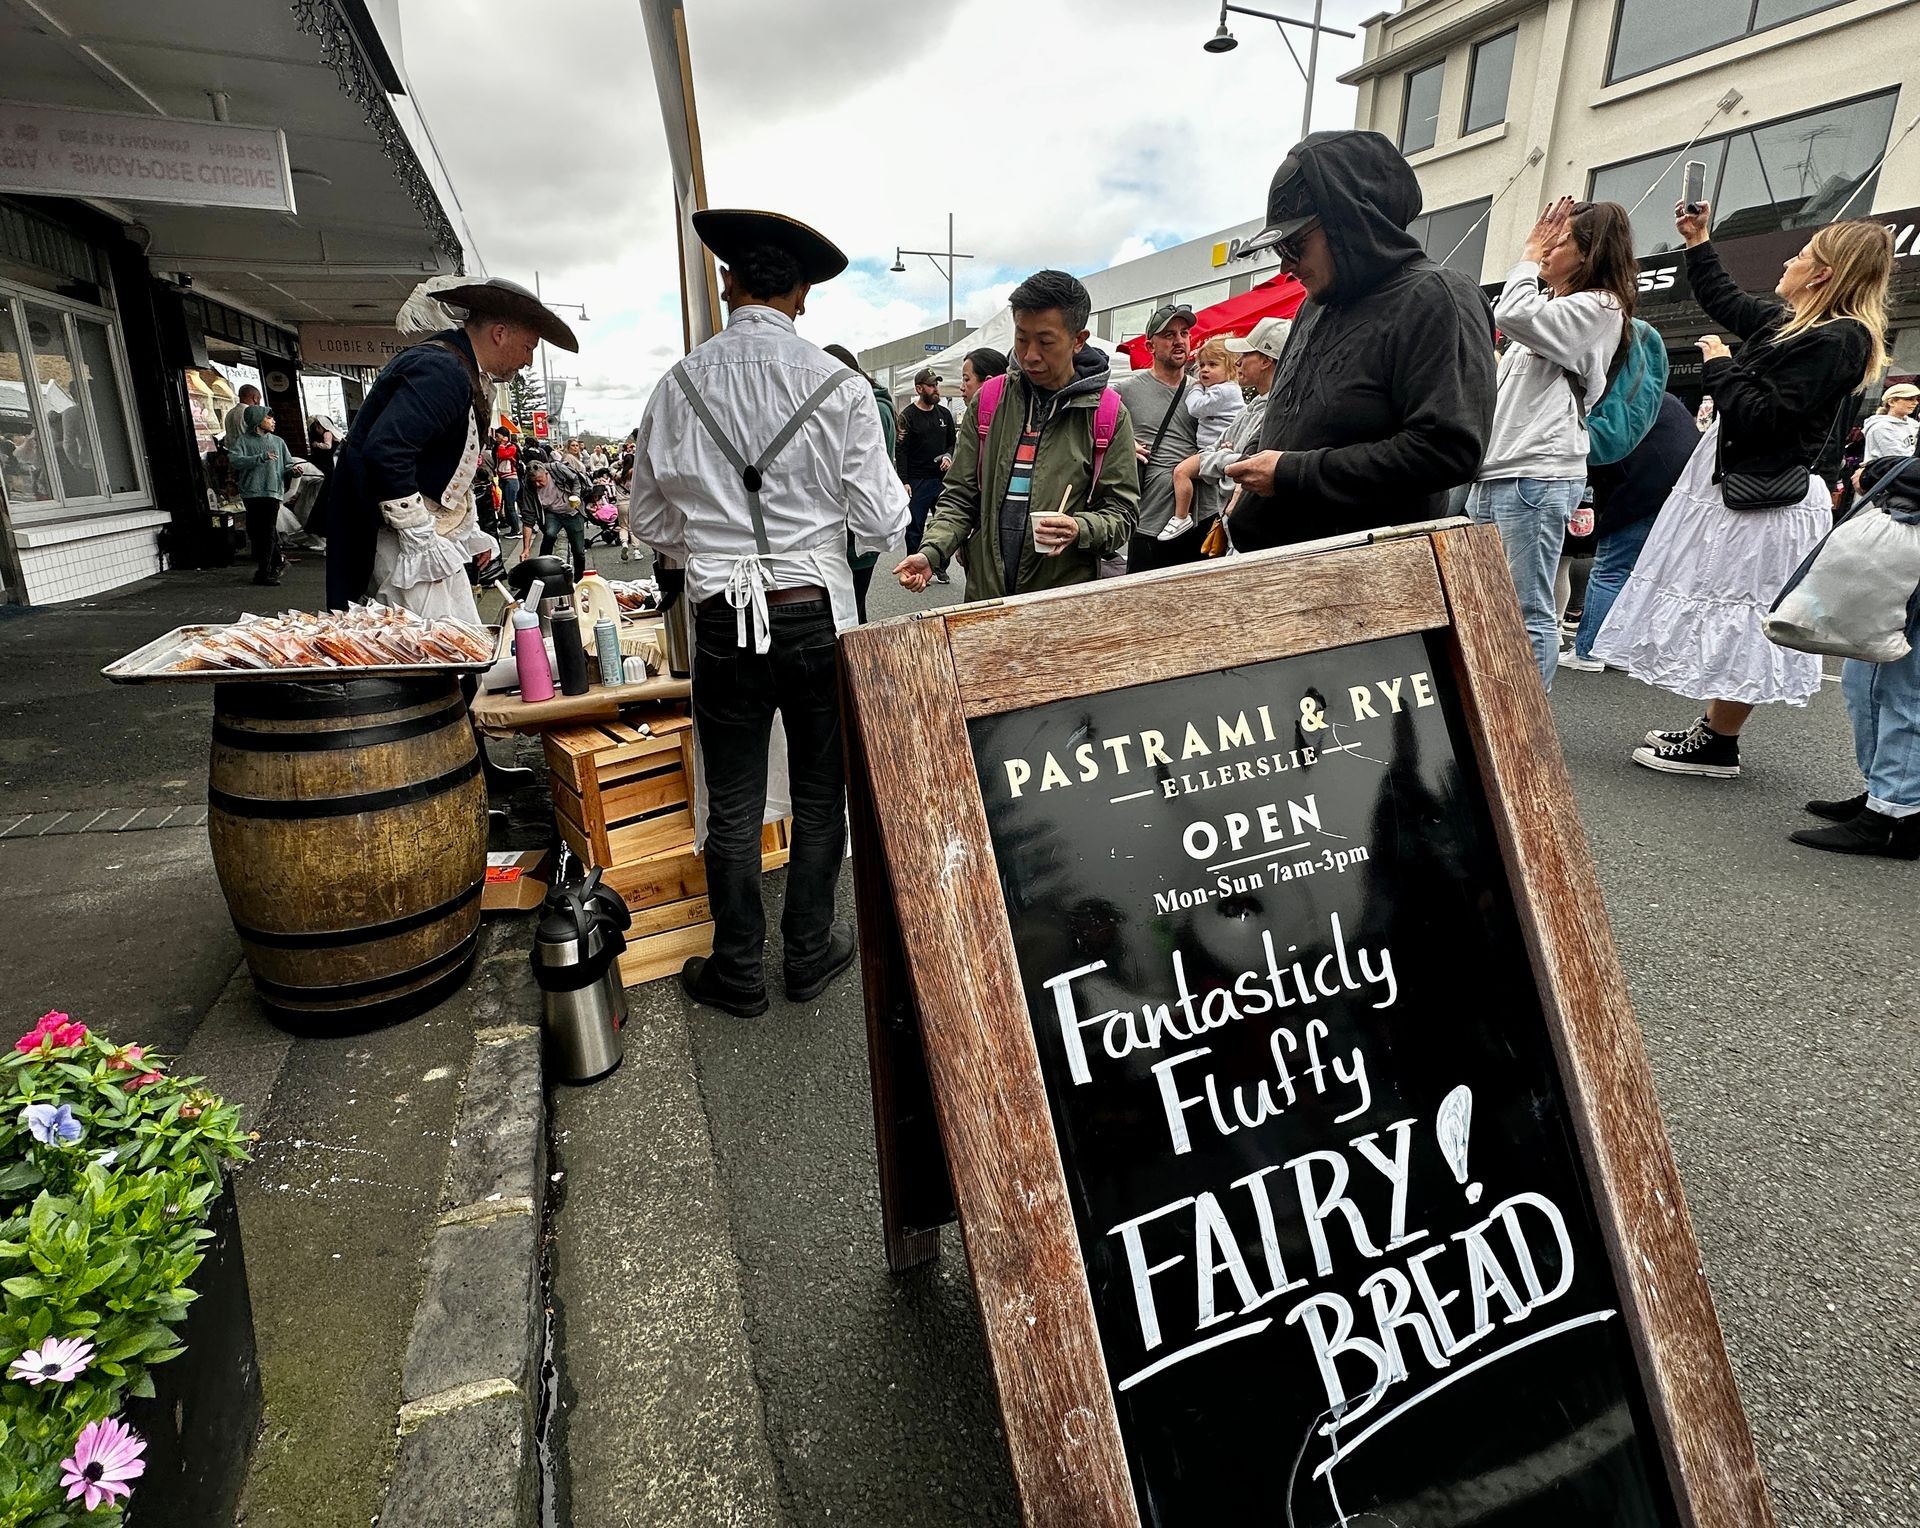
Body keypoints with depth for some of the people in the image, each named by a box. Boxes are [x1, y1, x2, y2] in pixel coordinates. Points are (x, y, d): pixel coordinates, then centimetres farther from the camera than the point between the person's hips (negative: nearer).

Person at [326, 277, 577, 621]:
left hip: (430, 537, 11)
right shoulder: (442, 371, -18)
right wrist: (421, 538, -25)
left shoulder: (465, 373, 16)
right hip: (404, 543, -11)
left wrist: (469, 533, 19)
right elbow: (385, 452, -29)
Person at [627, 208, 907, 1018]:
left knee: (732, 805, 12)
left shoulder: (679, 385, 0)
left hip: (722, 620, 2)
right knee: (819, 793, 15)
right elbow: (879, 524, -7)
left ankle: (738, 971, 25)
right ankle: (810, 951, 28)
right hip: (815, 614, -1)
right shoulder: (838, 386, -8)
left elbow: (650, 520, 8)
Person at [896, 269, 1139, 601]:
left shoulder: (1108, 415, -3)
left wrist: (1079, 529, -23)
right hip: (984, 596, 3)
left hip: (1066, 604, -2)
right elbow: (960, 496, 6)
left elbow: (1121, 514, -3)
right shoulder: (987, 402, 4)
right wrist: (931, 552, -10)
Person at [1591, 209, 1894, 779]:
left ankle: (1718, 747, 7)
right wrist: (1697, 241, 27)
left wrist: (1720, 364, -11)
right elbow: (1723, 300, 27)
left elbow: (1758, 415, -24)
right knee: (1729, 623, 15)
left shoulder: (1835, 340, -18)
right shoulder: (1794, 322, 10)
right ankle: (1712, 730, 25)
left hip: (1759, 502, -10)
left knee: (1736, 623, -3)